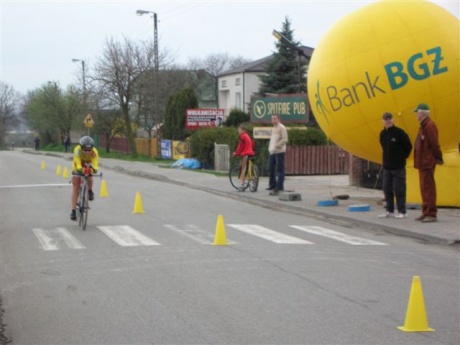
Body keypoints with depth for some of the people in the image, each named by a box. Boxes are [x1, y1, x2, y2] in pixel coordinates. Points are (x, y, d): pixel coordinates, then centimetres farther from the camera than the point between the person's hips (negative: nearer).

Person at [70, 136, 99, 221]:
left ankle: (90, 191, 5)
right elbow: (78, 164, -45)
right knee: (75, 188, -8)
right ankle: (73, 211, -5)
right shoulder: (77, 150, -36)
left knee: (89, 178, -29)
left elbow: (95, 164, -43)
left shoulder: (94, 152, -33)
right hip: (78, 168, -1)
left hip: (88, 167, 1)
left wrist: (94, 169, -65)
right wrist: (81, 169, -66)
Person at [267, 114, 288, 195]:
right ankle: (272, 185, 27)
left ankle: (279, 188, -8)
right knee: (271, 169, 13)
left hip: (279, 152, -9)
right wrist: (270, 148, 14)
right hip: (272, 152, 9)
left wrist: (276, 146, -20)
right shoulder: (274, 128, 20)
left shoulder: (281, 128, -7)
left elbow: (285, 139, -15)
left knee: (279, 170, -7)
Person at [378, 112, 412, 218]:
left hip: (398, 167, -6)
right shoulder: (382, 134, 7)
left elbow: (408, 146, -3)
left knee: (399, 189, -4)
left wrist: (402, 157, 2)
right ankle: (389, 211, 17)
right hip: (386, 166, 6)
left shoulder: (399, 133, -10)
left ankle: (401, 212, 1)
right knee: (387, 189, 9)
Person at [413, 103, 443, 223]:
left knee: (428, 187, -8)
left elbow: (434, 144, -19)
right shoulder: (424, 125, 15)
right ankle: (426, 212, 22)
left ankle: (431, 214, -6)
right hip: (423, 162, 10)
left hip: (427, 162, -10)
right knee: (424, 187, 15)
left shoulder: (429, 125, -17)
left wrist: (438, 158, -12)